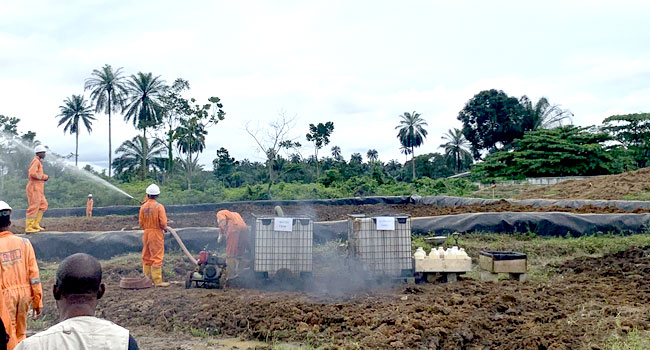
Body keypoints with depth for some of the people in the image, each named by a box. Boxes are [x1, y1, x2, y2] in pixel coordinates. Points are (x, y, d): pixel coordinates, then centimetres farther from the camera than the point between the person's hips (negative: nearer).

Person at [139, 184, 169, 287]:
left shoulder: (143, 207, 3)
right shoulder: (159, 206, -13)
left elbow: (141, 223, 7)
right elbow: (163, 222, -15)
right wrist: (165, 228, 5)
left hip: (146, 233, 5)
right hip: (156, 233, -5)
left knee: (146, 257, 13)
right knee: (157, 257, -3)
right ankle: (157, 281, -3)